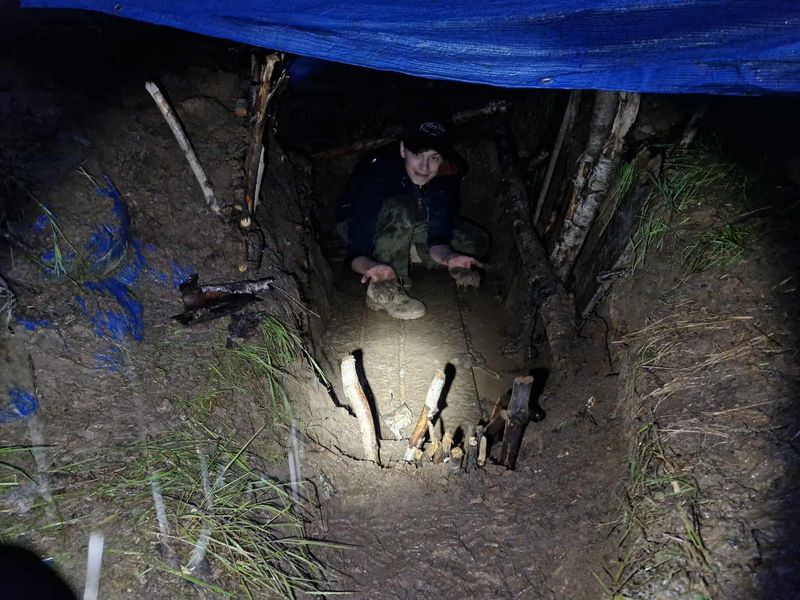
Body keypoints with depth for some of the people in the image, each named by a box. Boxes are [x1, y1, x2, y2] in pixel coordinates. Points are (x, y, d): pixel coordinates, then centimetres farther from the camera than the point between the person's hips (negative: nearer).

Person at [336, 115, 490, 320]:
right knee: (401, 208, -39)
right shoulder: (379, 172, -35)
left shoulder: (447, 175, -20)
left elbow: (438, 238, -23)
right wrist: (371, 266, -59)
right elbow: (357, 253, -37)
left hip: (409, 230, 6)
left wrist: (449, 257, -45)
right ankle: (383, 288, -28)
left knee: (477, 241, -8)